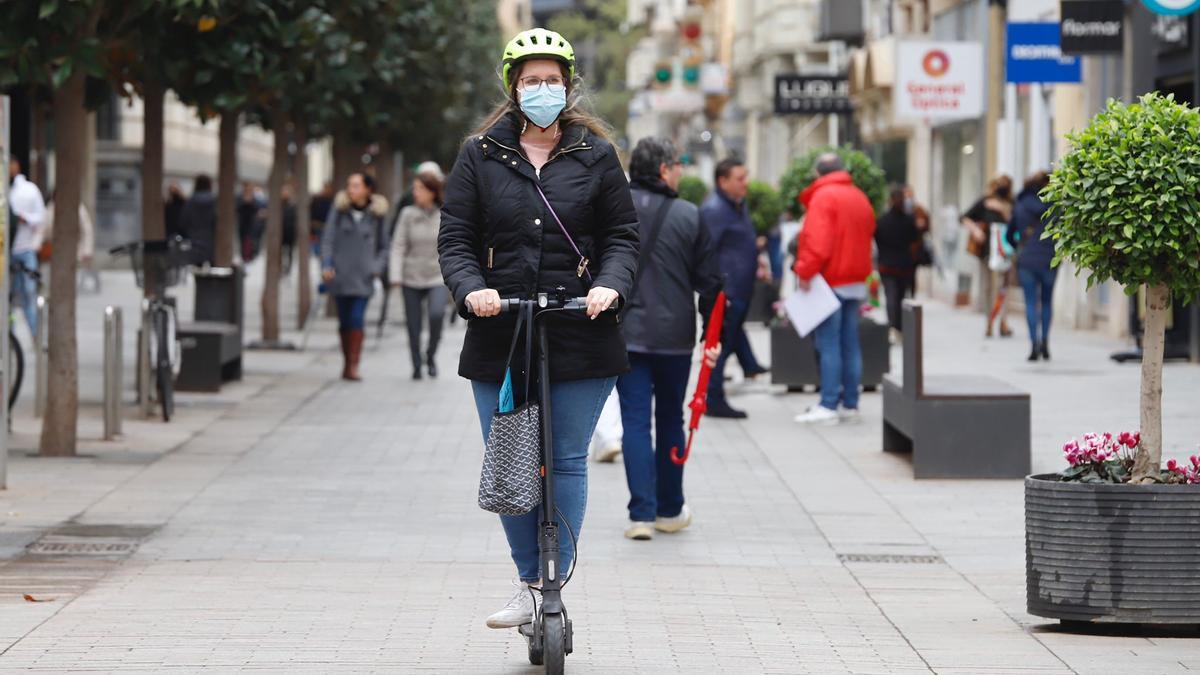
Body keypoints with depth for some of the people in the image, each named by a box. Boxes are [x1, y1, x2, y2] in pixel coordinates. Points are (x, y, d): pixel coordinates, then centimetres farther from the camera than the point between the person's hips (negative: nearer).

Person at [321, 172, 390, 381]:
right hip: (340, 275, 1)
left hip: (363, 277, -1)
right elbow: (328, 239, 2)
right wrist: (326, 264, -10)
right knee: (344, 321, 7)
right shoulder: (339, 209, 3)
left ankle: (353, 366, -13)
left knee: (357, 320, -12)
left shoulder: (376, 214, 4)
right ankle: (346, 363, 19)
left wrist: (377, 268, -2)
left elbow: (383, 247, 13)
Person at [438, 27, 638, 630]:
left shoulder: (595, 155, 6)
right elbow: (455, 237, 5)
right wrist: (471, 288, -14)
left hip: (579, 335, -1)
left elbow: (622, 234, 7)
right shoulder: (480, 155, 7)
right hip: (498, 336, 1)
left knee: (566, 463, -1)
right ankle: (528, 584, 15)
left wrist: (609, 285, -12)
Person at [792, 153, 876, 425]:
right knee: (850, 345, 9)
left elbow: (818, 240, -22)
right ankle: (850, 405, 9)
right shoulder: (860, 197, 15)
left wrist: (805, 271, -18)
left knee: (828, 345, -8)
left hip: (830, 280, -8)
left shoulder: (823, 197, -12)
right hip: (855, 280, 8)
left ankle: (828, 406, -11)